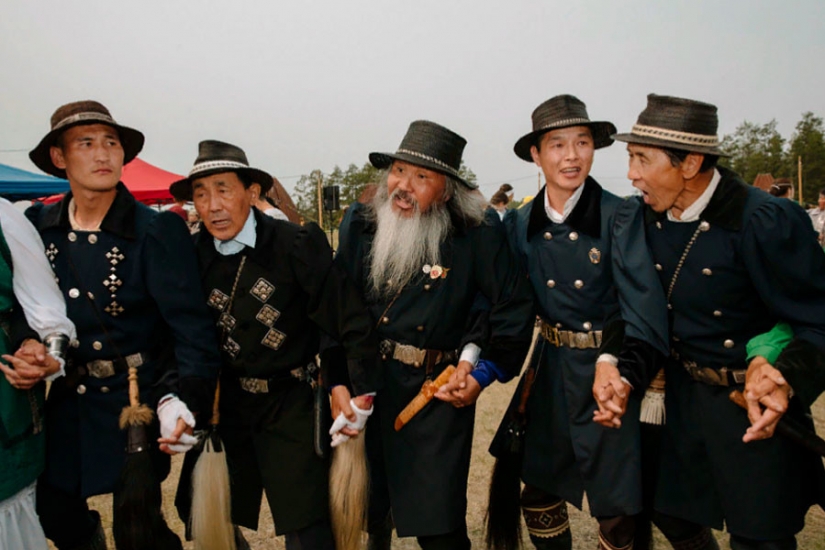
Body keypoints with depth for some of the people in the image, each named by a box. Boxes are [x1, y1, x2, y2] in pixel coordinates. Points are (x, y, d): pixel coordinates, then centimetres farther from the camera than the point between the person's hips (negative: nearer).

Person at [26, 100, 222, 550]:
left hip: (135, 403, -4)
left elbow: (191, 326, -20)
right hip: (62, 405, 4)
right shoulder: (37, 225, 1)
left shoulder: (158, 231, -14)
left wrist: (184, 401, -32)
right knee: (52, 512, 18)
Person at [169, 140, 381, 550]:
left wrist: (356, 390, -17)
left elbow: (352, 322, -14)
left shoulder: (296, 245, -15)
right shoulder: (194, 255, -3)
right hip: (227, 406, 4)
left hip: (291, 408, -4)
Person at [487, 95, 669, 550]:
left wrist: (617, 368, -38)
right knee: (538, 496, 16)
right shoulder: (520, 225, 1)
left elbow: (644, 303, -22)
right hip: (549, 371, 4)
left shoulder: (622, 217, -12)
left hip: (610, 373, -3)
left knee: (616, 508, 8)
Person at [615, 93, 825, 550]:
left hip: (756, 407, -5)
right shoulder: (650, 217, -4)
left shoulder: (766, 222, -23)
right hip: (683, 393, 6)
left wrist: (786, 381, -34)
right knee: (672, 512, 18)